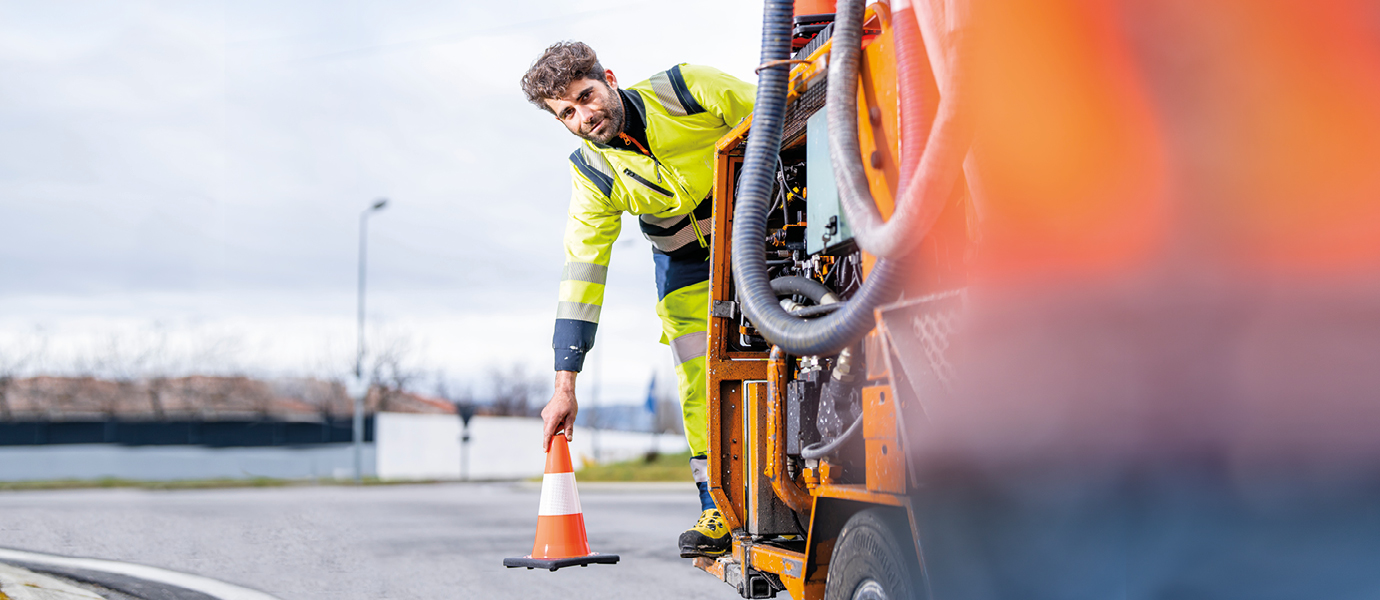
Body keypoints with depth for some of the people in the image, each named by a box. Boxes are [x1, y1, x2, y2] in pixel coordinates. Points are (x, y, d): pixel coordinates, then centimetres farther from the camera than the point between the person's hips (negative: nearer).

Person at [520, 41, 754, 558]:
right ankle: (721, 507, 0)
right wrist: (565, 386, -17)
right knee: (698, 383, -9)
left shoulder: (690, 89, -24)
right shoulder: (592, 176, -14)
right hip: (684, 263, 2)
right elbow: (581, 275, -14)